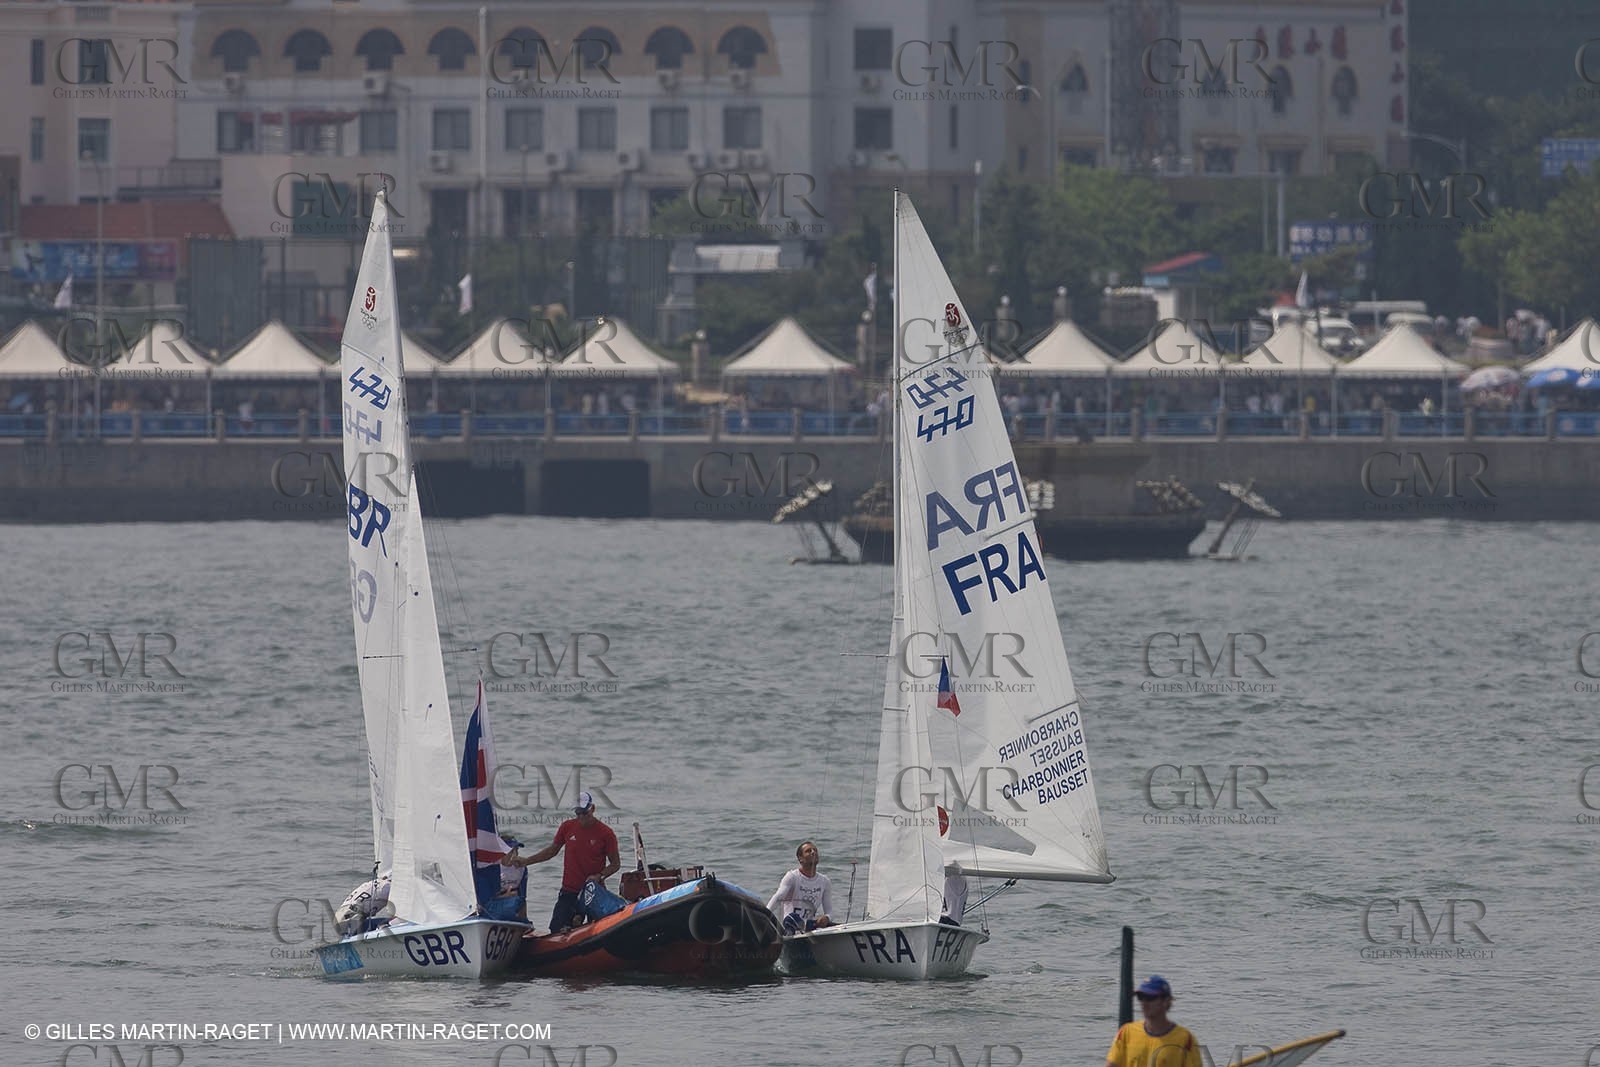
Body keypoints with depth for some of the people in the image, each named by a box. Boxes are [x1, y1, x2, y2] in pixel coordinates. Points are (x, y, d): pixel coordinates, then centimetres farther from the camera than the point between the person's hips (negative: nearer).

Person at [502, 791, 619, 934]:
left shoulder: (605, 833, -6)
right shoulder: (567, 827, 4)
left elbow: (615, 864, 1)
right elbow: (552, 850, 19)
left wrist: (599, 876, -16)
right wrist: (527, 861, 13)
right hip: (569, 892, 3)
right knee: (556, 930, -7)